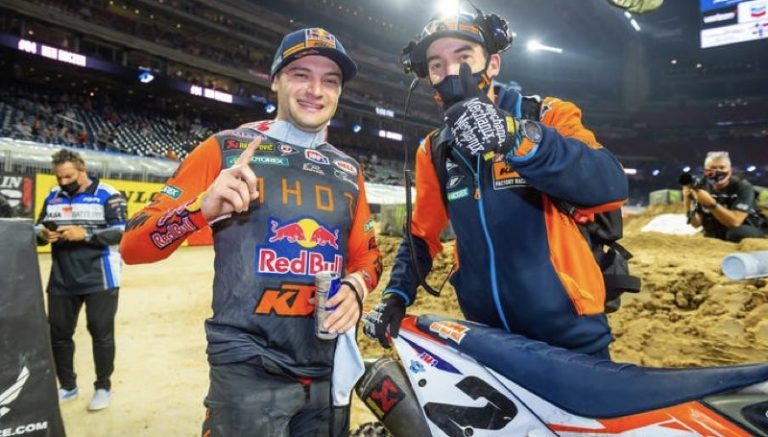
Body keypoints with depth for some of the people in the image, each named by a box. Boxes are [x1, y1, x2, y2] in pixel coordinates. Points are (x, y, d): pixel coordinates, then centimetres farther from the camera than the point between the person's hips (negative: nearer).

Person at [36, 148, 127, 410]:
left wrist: (85, 233, -23)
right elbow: (38, 225, 14)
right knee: (58, 333, 13)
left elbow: (121, 232, -15)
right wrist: (42, 233, -10)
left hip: (99, 279, -6)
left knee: (101, 333, 4)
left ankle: (103, 387, 19)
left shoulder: (107, 195, -8)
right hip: (61, 280, 6)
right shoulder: (53, 196, 9)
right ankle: (67, 386, 31)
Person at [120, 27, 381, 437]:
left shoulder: (348, 170, 10)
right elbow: (133, 246, -7)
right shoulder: (228, 148, -4)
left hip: (330, 369, 5)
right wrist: (203, 206, -26)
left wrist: (356, 287, -7)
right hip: (249, 371, -4)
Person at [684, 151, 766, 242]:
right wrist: (688, 201, -27)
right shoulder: (703, 188, -7)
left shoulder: (743, 187, -18)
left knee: (737, 232, -33)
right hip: (717, 235, 5)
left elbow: (734, 222, -30)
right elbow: (696, 224, -12)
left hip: (750, 230, -5)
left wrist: (710, 203, -39)